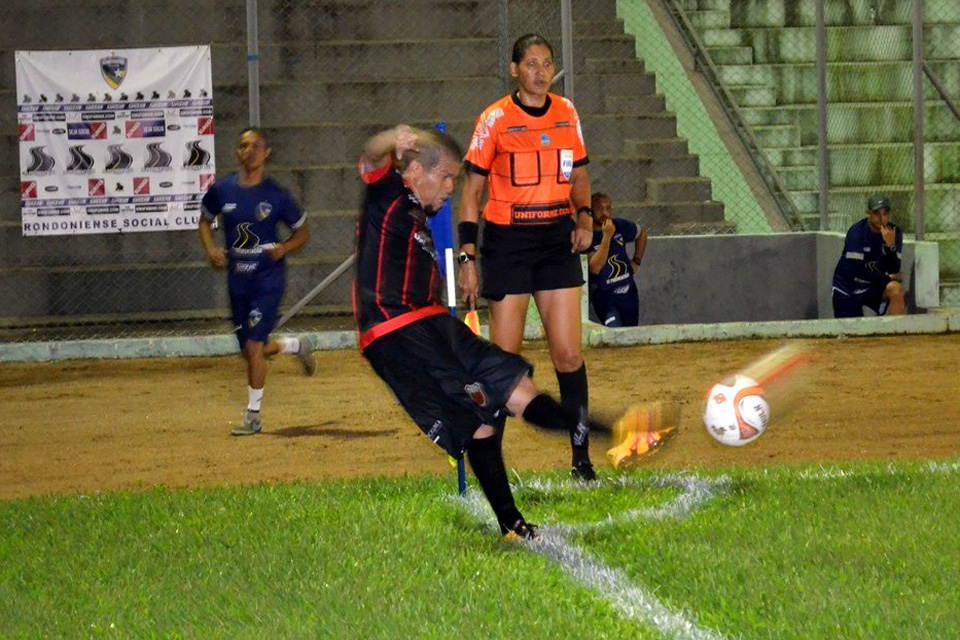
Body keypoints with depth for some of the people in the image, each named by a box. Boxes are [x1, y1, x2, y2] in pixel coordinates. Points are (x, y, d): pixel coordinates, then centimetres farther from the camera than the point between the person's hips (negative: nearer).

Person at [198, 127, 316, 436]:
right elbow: (205, 220, 16)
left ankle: (253, 415, 0)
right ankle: (294, 346, 44)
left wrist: (283, 248, -16)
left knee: (253, 346, -12)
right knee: (250, 349, 12)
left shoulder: (276, 196, -8)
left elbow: (301, 233, 4)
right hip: (237, 280, 4)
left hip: (268, 279, -4)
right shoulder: (222, 191, -1)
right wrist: (212, 250, -2)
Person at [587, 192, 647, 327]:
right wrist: (607, 236, -30)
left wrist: (636, 261, 14)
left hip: (628, 292, 5)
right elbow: (595, 268, -28)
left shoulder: (620, 226, -1)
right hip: (604, 295, -5)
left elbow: (642, 233, 21)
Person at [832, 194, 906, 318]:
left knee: (896, 289, -28)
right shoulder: (856, 232, -18)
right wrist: (888, 278, -16)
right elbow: (856, 270, -23)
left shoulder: (894, 233, -7)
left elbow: (894, 271, -13)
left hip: (875, 288, 2)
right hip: (847, 290, -2)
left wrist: (891, 245, -29)